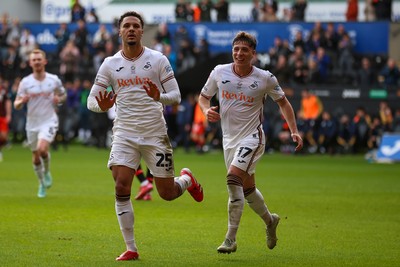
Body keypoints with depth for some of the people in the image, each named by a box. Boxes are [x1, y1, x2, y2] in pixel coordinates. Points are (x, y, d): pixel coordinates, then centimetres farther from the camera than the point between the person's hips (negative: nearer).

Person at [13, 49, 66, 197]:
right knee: (36, 157, 8)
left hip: (49, 121, -2)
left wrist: (59, 99, -8)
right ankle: (42, 184, 30)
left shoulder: (54, 80, -2)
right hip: (32, 123, 2)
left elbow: (63, 95, 15)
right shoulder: (25, 82, -3)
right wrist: (22, 101, -25)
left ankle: (47, 171, 6)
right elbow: (16, 105, -1)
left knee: (42, 149, -24)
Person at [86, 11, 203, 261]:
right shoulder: (110, 64, 1)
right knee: (122, 188, -16)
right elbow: (91, 100, 3)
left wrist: (160, 97, -26)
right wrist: (101, 106, -22)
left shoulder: (158, 60, -3)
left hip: (155, 134, -1)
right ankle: (131, 248, -5)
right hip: (125, 134, 1)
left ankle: (187, 179, 41)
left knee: (167, 193, 3)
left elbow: (176, 96, -3)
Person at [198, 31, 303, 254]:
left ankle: (231, 238, -22)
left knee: (233, 177, -25)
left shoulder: (265, 78, -9)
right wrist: (207, 110, -11)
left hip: (252, 137, -5)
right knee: (247, 187, 15)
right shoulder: (219, 72, -3)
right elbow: (204, 96, 12)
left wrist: (294, 131, -2)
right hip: (229, 138, 5)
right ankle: (270, 220, 44)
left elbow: (283, 102, 6)